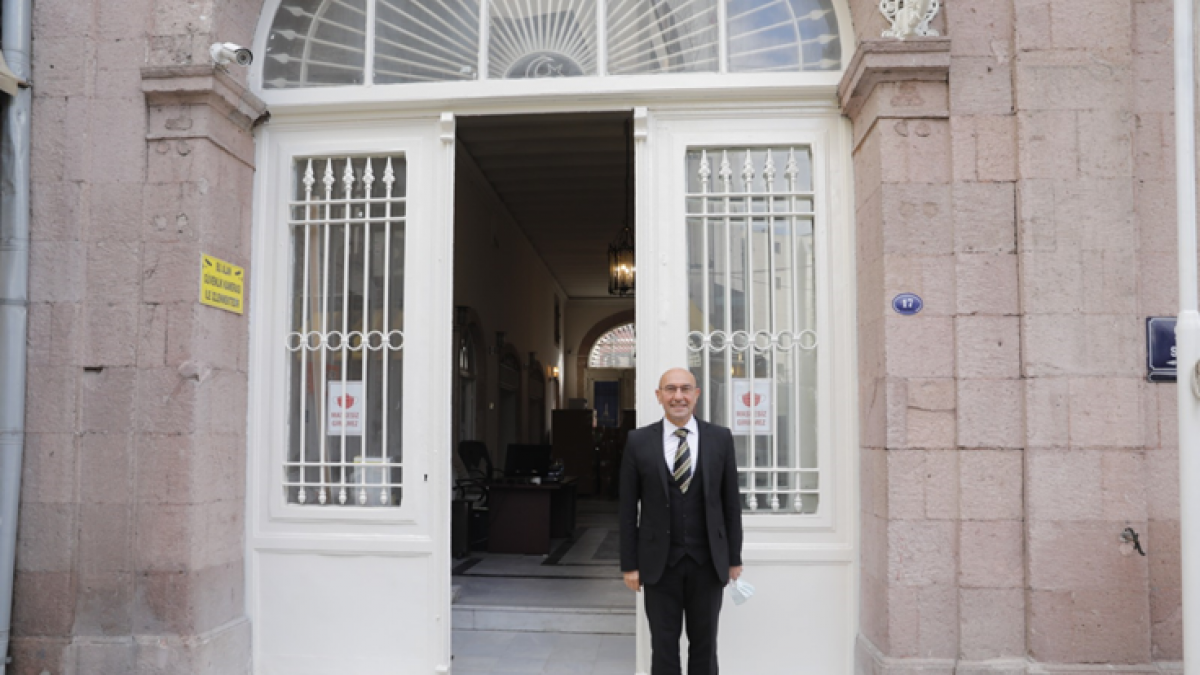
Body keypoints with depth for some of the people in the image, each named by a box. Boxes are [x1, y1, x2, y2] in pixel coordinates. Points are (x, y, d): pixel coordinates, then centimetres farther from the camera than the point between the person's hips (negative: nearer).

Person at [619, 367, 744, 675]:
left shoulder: (720, 438, -1)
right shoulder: (638, 441, -3)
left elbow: (731, 501, 4)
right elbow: (628, 508, 0)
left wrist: (734, 557, 5)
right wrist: (629, 564, -2)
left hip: (708, 562, 1)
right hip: (660, 562, -1)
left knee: (704, 645, 13)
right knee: (663, 647, 9)